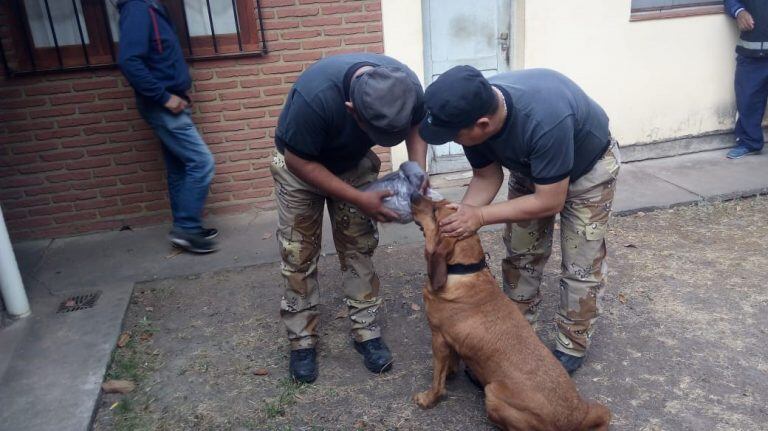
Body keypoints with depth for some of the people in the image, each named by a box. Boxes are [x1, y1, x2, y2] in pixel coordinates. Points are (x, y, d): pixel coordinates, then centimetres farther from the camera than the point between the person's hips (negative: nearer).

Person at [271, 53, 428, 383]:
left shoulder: (405, 85, -29)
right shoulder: (315, 96, -43)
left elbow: (417, 124, -7)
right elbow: (299, 161, -29)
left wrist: (418, 169, -25)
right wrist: (359, 200, -31)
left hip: (354, 162, 3)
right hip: (301, 163, -3)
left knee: (359, 247, 4)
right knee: (298, 254, 1)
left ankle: (365, 330, 17)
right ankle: (302, 339, 16)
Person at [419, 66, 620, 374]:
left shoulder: (544, 119, -45)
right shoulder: (474, 111, -27)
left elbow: (550, 201, -34)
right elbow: (487, 176, -12)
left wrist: (481, 216, -36)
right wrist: (460, 215, -28)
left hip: (588, 168, -5)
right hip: (530, 167, 5)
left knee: (581, 267, -1)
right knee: (520, 255, 8)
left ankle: (572, 349, 17)